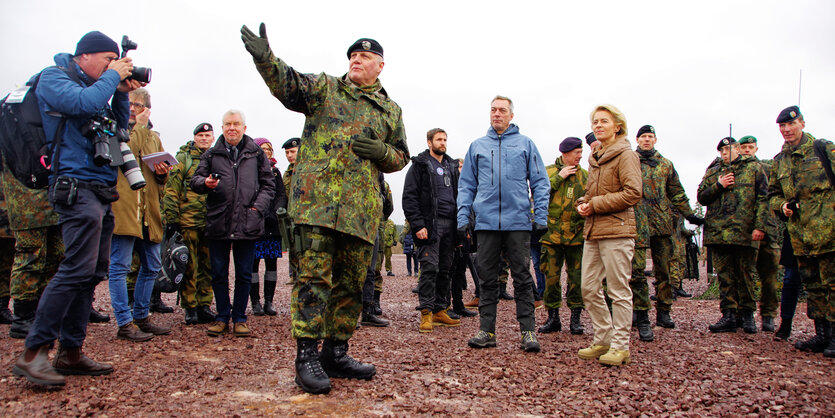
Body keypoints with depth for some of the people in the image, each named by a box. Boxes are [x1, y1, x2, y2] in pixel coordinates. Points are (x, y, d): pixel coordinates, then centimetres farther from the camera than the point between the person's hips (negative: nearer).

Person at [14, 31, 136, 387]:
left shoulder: (95, 86, 23)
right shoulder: (53, 78, 0)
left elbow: (120, 130, 22)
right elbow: (85, 103, -19)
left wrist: (121, 94, 11)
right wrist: (113, 76, -5)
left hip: (100, 191, 9)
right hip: (76, 186, -9)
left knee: (92, 273, 7)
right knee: (77, 270, -16)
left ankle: (70, 352, 13)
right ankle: (33, 352, -7)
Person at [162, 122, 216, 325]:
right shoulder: (183, 158, 3)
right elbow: (171, 190, -2)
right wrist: (171, 219, -9)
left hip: (211, 222, 4)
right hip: (188, 221, -4)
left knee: (207, 265, 8)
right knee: (189, 266, 0)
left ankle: (204, 304, 16)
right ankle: (190, 307, 9)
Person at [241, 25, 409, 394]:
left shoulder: (391, 111, 20)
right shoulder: (323, 88, 12)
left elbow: (401, 156, 23)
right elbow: (286, 83, -5)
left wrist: (381, 151, 0)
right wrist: (264, 57, -25)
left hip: (361, 209, 4)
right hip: (316, 199, -4)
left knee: (351, 283, 8)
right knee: (314, 276, -8)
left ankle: (336, 353, 21)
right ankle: (307, 356, 0)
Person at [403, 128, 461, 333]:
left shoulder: (452, 166, 21)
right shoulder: (420, 165, 2)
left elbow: (458, 196, 24)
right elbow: (409, 197, -6)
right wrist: (418, 225, -15)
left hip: (450, 224, 6)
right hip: (430, 224, -6)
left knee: (445, 269, 7)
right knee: (430, 267, -10)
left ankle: (440, 311, 14)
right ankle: (426, 313, -5)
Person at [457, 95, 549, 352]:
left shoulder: (525, 144, 9)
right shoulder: (477, 146, 14)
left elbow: (540, 183, 5)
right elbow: (466, 186, 12)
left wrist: (541, 218, -3)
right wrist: (463, 219, 2)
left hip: (518, 222, -2)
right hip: (486, 223, 2)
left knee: (523, 278, 1)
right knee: (487, 280, 6)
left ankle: (528, 331, 8)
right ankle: (486, 330, 13)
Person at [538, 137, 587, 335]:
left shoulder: (584, 175, 11)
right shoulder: (549, 172, 6)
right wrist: (559, 177, -10)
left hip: (576, 235, 1)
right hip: (552, 234, -1)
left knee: (576, 277, 3)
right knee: (551, 277, 3)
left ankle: (575, 319, 15)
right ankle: (553, 318, 15)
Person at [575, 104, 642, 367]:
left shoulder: (625, 155, -4)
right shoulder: (595, 158, 19)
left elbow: (632, 193, -14)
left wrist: (595, 205, -13)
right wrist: (583, 204, 6)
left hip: (616, 230, -8)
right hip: (593, 230, 8)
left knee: (619, 290, -2)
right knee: (589, 288, 8)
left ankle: (620, 346, 8)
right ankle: (603, 339, 21)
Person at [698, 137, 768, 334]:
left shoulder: (754, 167, 9)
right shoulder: (713, 171, 18)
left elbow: (762, 198, 1)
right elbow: (701, 197, 13)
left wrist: (760, 226, -9)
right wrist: (718, 185, -5)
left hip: (744, 232, -3)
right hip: (718, 230, 3)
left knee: (745, 274, 4)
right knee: (724, 274, 3)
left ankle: (747, 314, 15)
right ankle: (729, 315, 7)